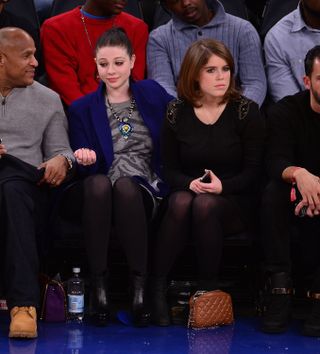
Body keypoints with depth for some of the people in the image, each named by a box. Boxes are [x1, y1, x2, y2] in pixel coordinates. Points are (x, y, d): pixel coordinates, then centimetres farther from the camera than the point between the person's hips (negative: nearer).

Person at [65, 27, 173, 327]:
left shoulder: (152, 94, 15)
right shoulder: (82, 108, 13)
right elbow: (85, 169, 7)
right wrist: (85, 160, -16)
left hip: (142, 190, 0)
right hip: (97, 193, 0)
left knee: (124, 186, -37)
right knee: (98, 183, -37)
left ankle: (140, 286, -35)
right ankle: (98, 284, -35)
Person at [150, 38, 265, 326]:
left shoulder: (246, 111, -2)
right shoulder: (177, 112, 4)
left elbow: (253, 170, -4)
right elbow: (170, 170, 4)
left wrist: (222, 186, -22)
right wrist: (190, 183, -18)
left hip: (234, 201, -1)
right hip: (188, 192, 2)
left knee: (206, 205, -35)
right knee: (181, 202, -34)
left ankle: (209, 289, -25)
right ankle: (157, 286, -29)